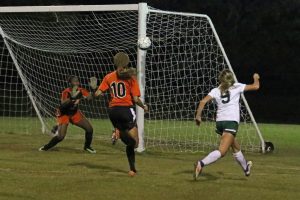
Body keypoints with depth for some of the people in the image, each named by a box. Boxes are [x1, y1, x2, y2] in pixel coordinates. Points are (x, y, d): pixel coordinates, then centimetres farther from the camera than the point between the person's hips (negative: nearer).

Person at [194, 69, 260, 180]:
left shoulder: (216, 91, 10)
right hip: (231, 122, -5)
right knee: (221, 151, -16)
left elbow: (203, 101, -5)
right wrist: (256, 78, 34)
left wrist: (198, 116, -1)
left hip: (219, 121, 6)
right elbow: (255, 86, 13)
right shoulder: (237, 87, 6)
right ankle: (201, 164, -38)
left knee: (236, 147, 26)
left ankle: (246, 168, 45)